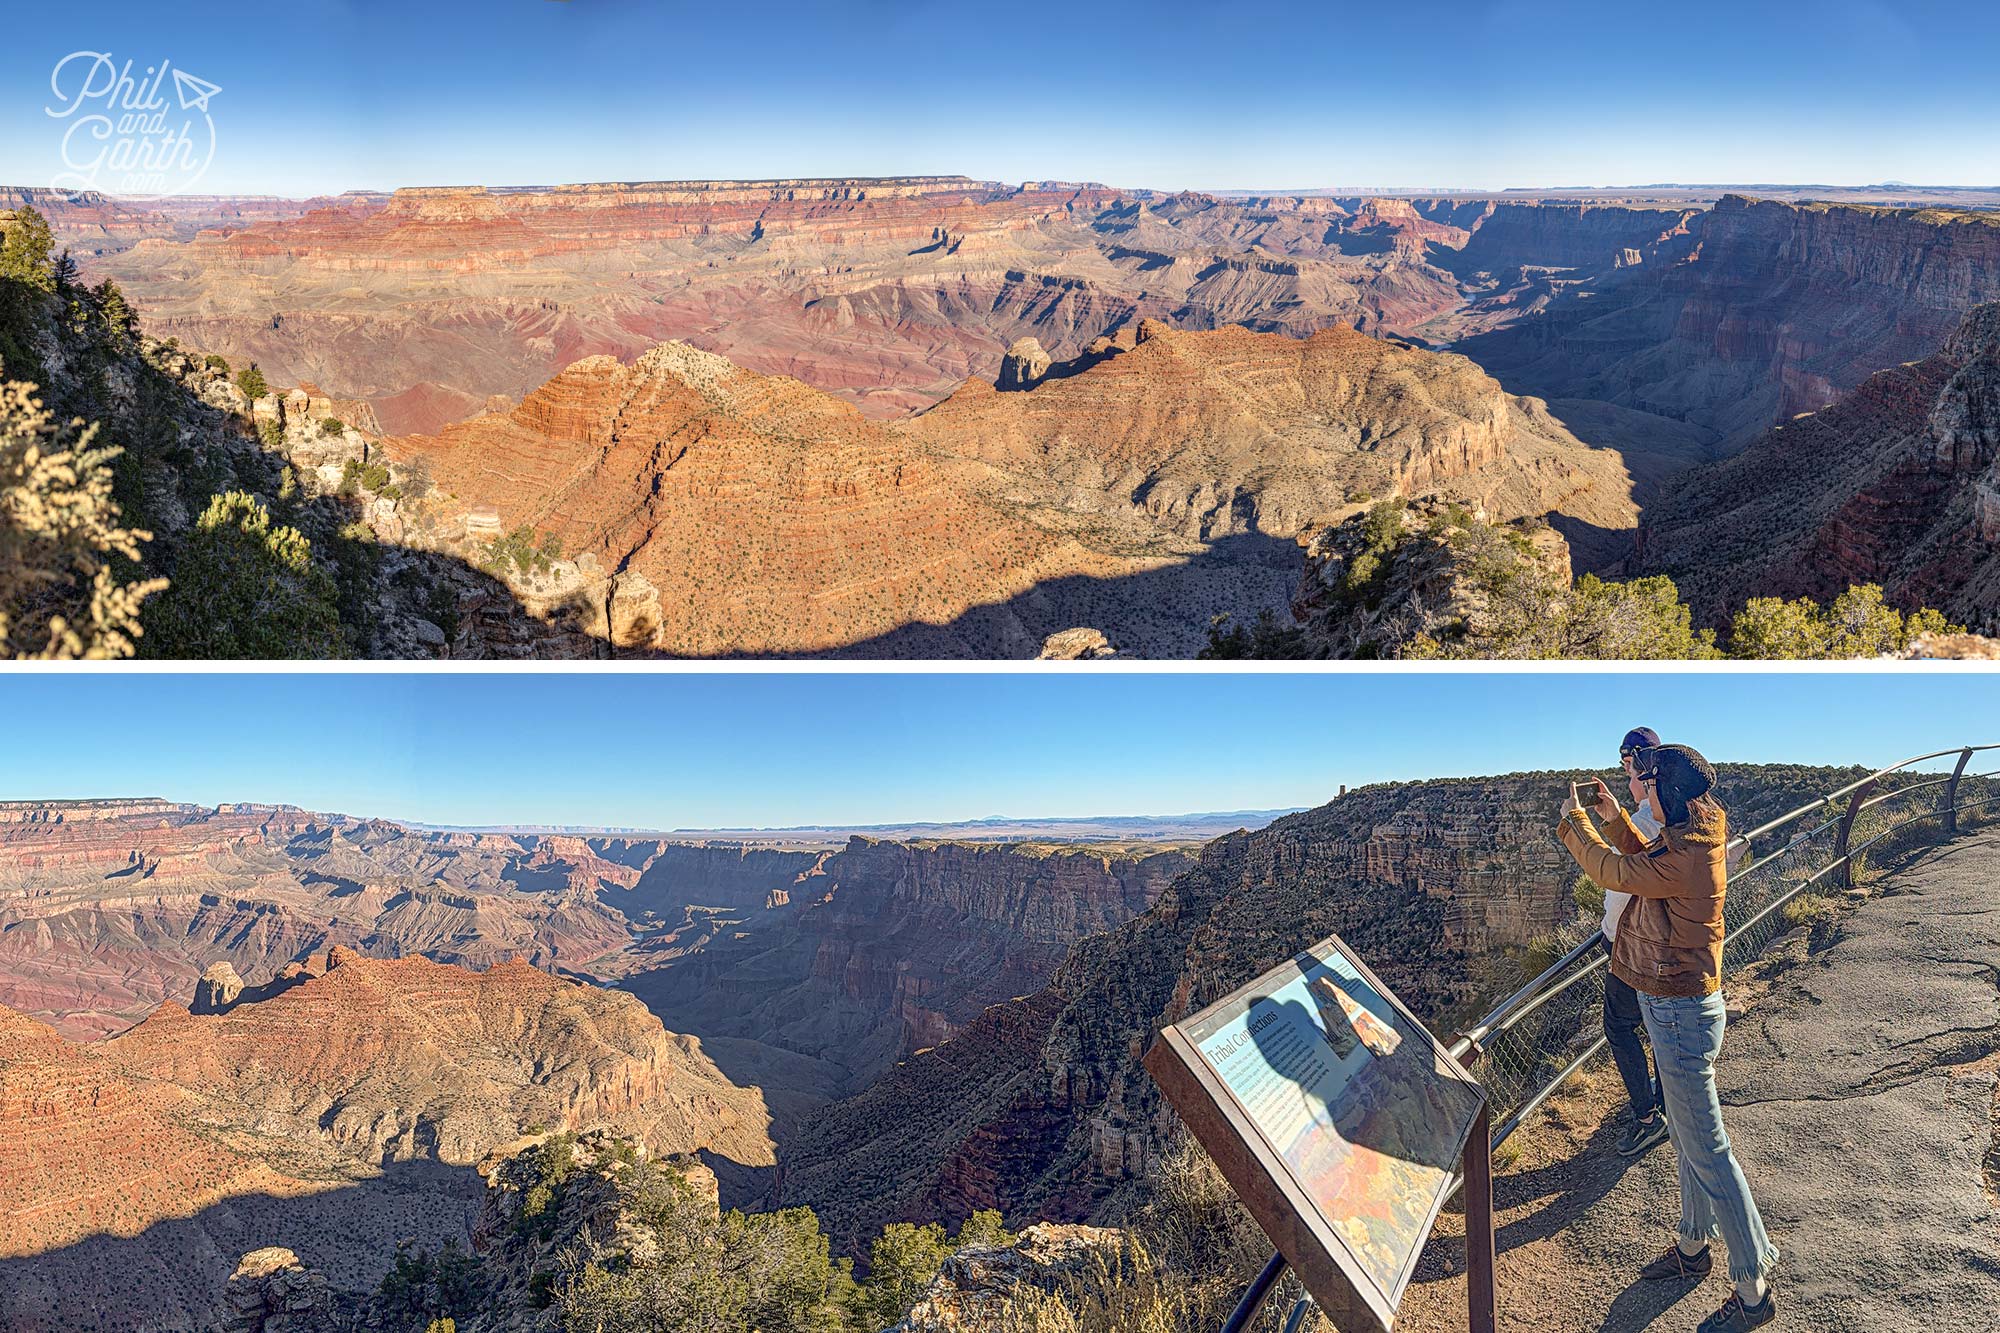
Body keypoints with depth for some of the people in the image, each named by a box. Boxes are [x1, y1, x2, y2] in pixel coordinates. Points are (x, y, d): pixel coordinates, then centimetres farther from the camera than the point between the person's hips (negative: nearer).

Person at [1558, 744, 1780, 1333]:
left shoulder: (1688, 858, -28)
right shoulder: (1691, 840, 2)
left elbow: (1613, 870, -16)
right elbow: (1644, 861, 21)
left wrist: (1573, 821, -1)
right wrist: (1615, 818, 11)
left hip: (1680, 1016, -10)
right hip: (1679, 1004, 10)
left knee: (1706, 1151, 0)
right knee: (1686, 1135, 23)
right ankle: (1693, 1247, 40)